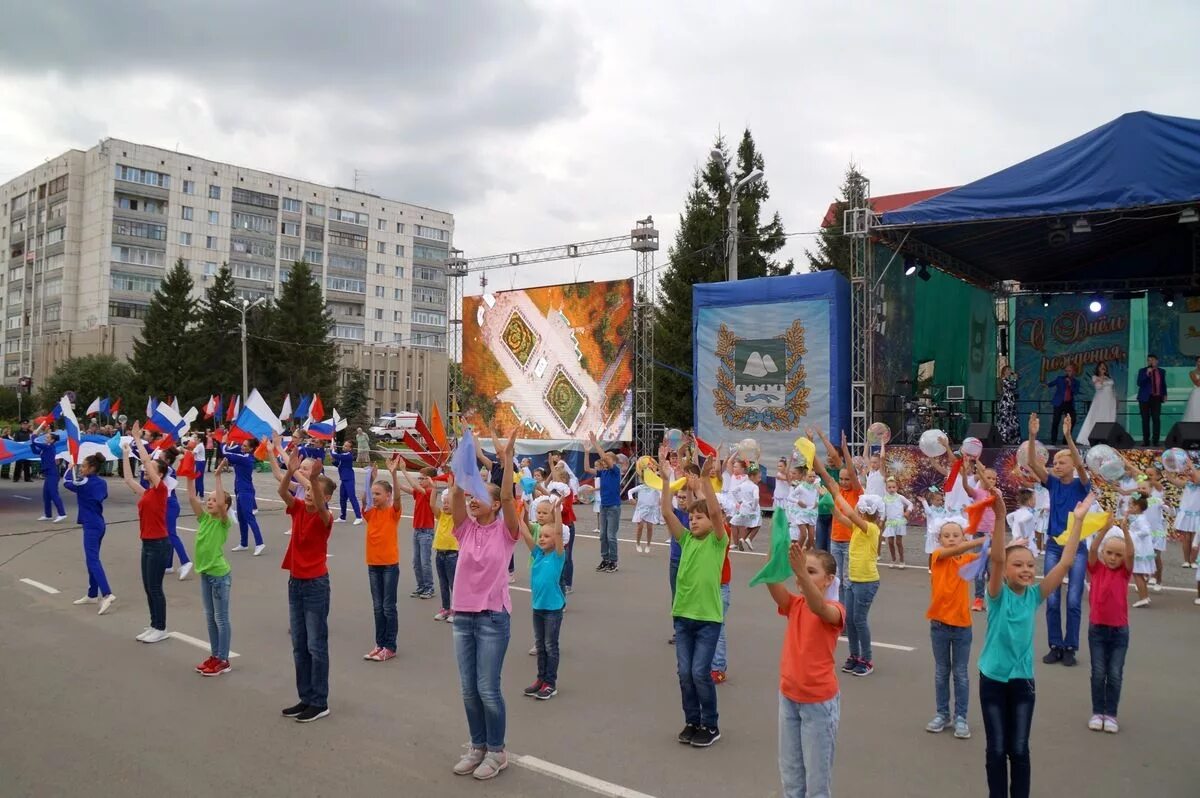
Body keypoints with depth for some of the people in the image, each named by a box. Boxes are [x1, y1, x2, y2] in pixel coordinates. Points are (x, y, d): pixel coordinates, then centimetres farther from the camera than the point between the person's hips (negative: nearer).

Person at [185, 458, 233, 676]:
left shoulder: (224, 522, -12)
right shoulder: (204, 518, 4)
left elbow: (222, 502, -30)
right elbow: (192, 497, -2)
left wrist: (217, 477, -32)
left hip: (220, 574, -7)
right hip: (205, 572, 7)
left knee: (221, 618, 2)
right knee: (210, 617, 15)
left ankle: (223, 660, 10)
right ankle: (214, 656, 26)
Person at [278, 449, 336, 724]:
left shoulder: (324, 517, -13)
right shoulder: (298, 509, 3)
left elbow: (319, 505, -35)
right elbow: (282, 492, -14)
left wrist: (313, 478, -51)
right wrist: (291, 472, -33)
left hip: (316, 585, -6)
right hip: (295, 582, 7)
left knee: (316, 646, -1)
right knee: (299, 646, 12)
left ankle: (320, 703, 7)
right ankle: (305, 698, 21)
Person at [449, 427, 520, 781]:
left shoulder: (505, 532, -5)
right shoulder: (466, 529, 3)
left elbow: (508, 496, -21)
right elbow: (456, 492, -10)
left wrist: (507, 458, -27)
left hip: (493, 618, -4)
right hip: (463, 617, 5)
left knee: (488, 689, -1)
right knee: (469, 689, 11)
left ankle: (496, 751, 17)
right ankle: (477, 746, 28)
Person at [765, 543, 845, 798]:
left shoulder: (835, 610, -14)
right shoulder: (794, 604, -1)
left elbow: (818, 607, -39)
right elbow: (772, 581, -22)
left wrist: (801, 572, -55)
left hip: (819, 702, -5)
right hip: (788, 697, 5)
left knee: (817, 770, 6)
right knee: (790, 769, 17)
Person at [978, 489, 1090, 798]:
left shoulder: (1034, 595, -3)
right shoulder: (998, 595, -12)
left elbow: (1065, 562, -9)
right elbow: (997, 558, -29)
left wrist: (1078, 519, -15)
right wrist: (1000, 516, -42)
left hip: (1022, 679, 3)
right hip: (992, 679, -2)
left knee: (1019, 749, 10)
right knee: (997, 748, 7)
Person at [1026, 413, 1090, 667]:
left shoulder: (1081, 485, -6)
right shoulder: (1052, 483, 1)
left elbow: (1080, 465, -26)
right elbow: (1032, 463, -13)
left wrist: (1068, 436, -37)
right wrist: (1033, 436, -26)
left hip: (1077, 546, -3)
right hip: (1053, 545, 3)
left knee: (1074, 601, -1)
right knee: (1052, 600, 2)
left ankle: (1070, 648, 10)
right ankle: (1055, 646, 13)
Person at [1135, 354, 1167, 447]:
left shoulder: (1161, 371, 10)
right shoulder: (1142, 371, 0)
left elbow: (1163, 384, 19)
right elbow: (1139, 383, -11)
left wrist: (1164, 394, 13)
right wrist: (1147, 374, -20)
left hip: (1156, 398, 2)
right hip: (1145, 398, -2)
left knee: (1156, 419, -3)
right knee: (1145, 420, 1)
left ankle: (1155, 441, 2)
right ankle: (1146, 441, 5)